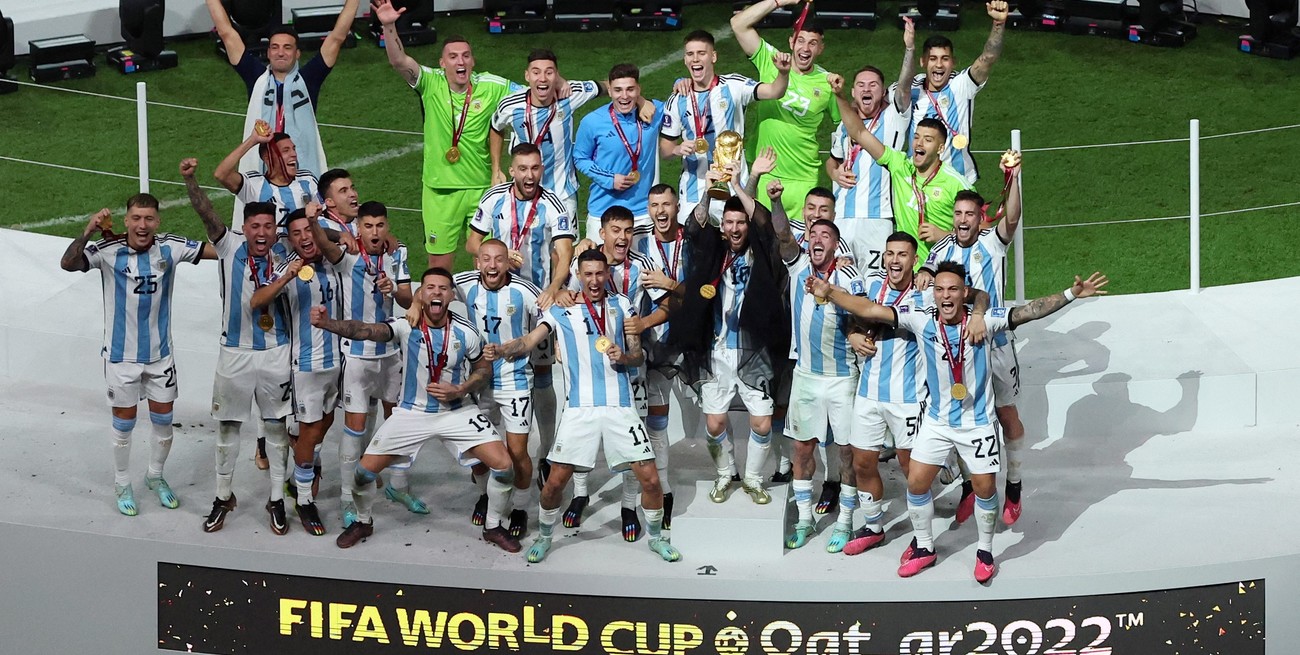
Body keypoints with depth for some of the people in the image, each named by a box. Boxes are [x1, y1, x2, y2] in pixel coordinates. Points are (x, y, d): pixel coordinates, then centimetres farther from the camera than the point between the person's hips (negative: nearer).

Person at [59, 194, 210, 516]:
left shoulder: (170, 247, -10)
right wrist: (88, 231, -45)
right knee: (124, 423, 10)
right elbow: (68, 263, -31)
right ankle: (122, 485, 29)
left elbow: (217, 249, -7)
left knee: (163, 420, 15)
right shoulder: (109, 250, -18)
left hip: (160, 353, 3)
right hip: (122, 355, -3)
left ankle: (156, 476, 38)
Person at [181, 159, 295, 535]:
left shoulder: (284, 254, -3)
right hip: (235, 353, -1)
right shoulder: (230, 247, -7)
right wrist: (190, 180, -34)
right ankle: (222, 498, 24)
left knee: (276, 426, 9)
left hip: (275, 354, 1)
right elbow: (206, 213, -19)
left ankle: (277, 500, 20)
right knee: (227, 427, 10)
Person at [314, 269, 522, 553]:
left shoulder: (466, 333, -12)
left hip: (457, 411, 1)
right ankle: (363, 522, 27)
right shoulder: (406, 327, -18)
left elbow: (484, 369, 4)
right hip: (412, 412, 0)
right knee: (365, 470, -4)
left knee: (504, 466, -12)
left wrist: (459, 391, -16)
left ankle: (493, 527, 13)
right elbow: (367, 330, -36)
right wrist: (329, 324, -55)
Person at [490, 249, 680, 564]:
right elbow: (530, 340, -8)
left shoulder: (622, 306, 11)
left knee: (649, 478, -2)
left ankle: (656, 537, 20)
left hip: (620, 406, 1)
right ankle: (544, 537, 21)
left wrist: (623, 356, -12)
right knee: (556, 480, -3)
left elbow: (639, 355, 12)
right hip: (579, 408, -1)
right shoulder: (562, 310, 5)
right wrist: (501, 350, -28)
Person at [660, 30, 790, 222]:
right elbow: (664, 148, 10)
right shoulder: (677, 100, 3)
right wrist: (678, 149, -13)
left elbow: (773, 91, -17)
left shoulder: (733, 87, -4)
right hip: (693, 191, 2)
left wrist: (783, 72, -37)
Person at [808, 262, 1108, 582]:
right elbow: (872, 310, -14)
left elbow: (1030, 311, -19)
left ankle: (985, 552, 23)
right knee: (916, 483, 2)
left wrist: (1071, 294, -30)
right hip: (937, 421, 2)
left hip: (977, 423, -2)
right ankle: (924, 547, 22)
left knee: (985, 487, 2)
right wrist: (829, 292, -22)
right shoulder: (922, 321, -11)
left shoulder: (983, 321, -15)